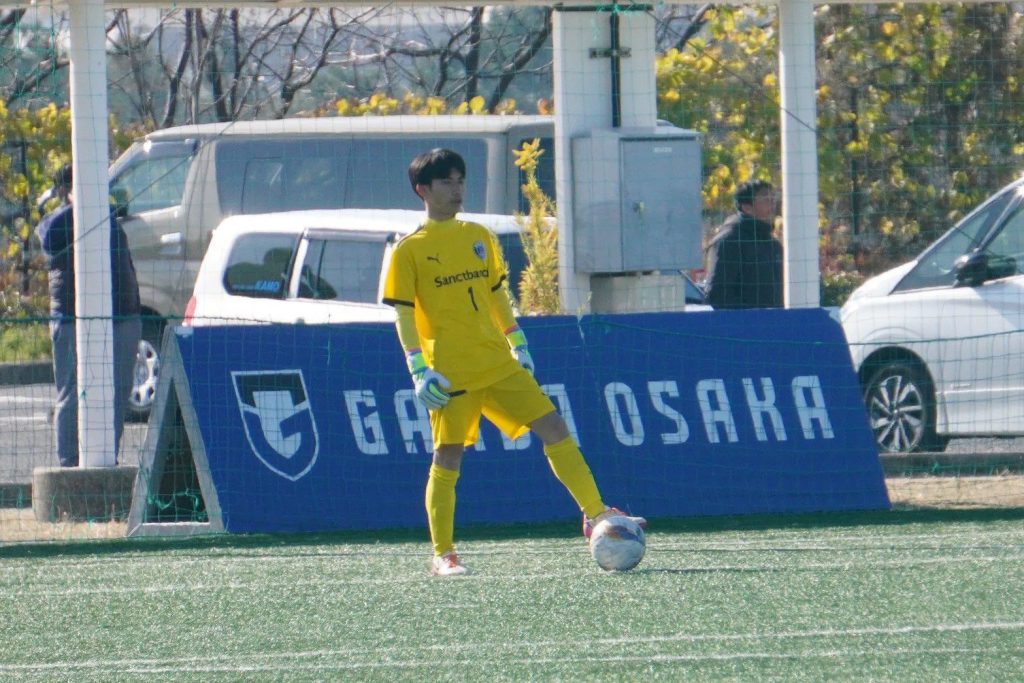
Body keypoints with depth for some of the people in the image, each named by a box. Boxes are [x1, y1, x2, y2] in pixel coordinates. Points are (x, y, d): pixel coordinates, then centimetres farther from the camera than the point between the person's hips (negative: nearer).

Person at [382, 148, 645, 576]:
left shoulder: (479, 237, 14)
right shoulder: (410, 251, -2)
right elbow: (403, 315, -5)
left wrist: (518, 344, 16)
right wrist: (419, 372, -14)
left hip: (499, 364, 5)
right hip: (451, 374, -5)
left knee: (553, 428, -1)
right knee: (448, 457, -5)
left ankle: (595, 515, 3)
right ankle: (442, 555, 2)